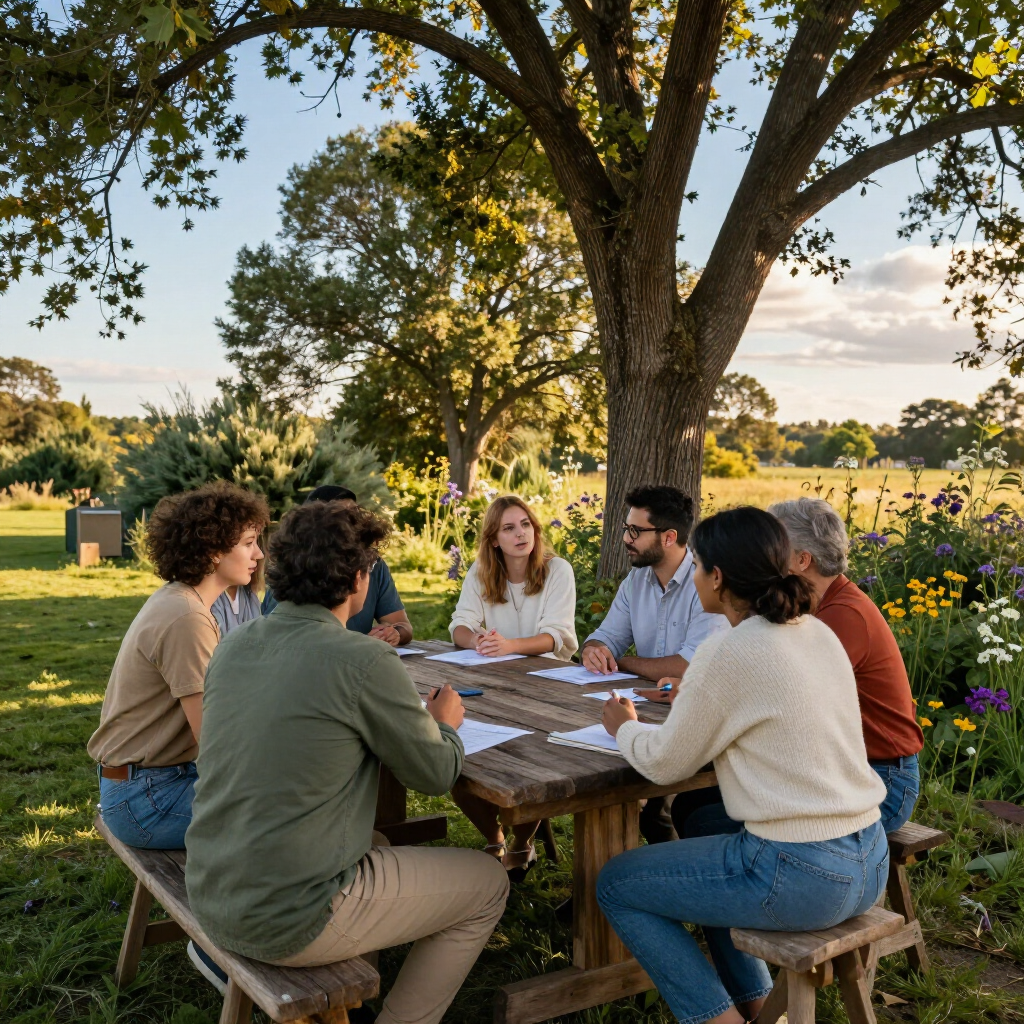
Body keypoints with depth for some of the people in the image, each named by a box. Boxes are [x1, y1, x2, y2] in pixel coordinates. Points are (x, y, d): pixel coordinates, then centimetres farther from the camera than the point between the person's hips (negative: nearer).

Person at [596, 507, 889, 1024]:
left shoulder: (728, 652, -18)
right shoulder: (818, 633, 5)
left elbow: (666, 764, -7)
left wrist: (625, 729, 12)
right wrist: (693, 700, 18)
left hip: (802, 878, -8)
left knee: (615, 883, 9)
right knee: (700, 829, 33)